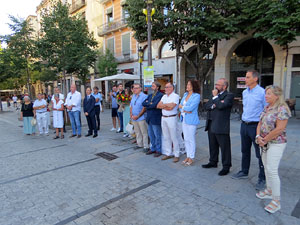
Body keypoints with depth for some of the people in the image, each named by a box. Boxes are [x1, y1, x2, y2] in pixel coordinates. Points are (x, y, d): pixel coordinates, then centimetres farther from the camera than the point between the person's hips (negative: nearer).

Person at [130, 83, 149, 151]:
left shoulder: (144, 96, -11)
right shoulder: (133, 96, 13)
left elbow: (144, 108, -15)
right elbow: (131, 106, 16)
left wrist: (138, 116, -14)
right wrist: (131, 115, 2)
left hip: (141, 118, -7)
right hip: (134, 118, 7)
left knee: (144, 132, -1)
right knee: (137, 132, 15)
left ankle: (146, 146, 7)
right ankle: (139, 144, 27)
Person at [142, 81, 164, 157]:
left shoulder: (160, 95, -12)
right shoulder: (150, 95, 15)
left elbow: (155, 105, -22)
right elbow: (143, 103, 4)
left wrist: (147, 105, -8)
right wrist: (150, 103, -12)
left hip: (156, 118, -8)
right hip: (149, 118, 8)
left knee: (157, 135, 3)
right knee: (151, 135, 17)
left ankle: (158, 150, 16)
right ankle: (153, 149, 31)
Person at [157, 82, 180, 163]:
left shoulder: (175, 96, -6)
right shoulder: (164, 96, 14)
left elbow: (171, 106, -19)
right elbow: (158, 106, 5)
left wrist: (163, 105, -4)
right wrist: (167, 106, -8)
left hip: (171, 118, -7)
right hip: (163, 118, 7)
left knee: (174, 137, -1)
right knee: (166, 137, 12)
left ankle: (176, 155, 10)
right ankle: (168, 153, 23)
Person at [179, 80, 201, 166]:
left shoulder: (196, 96, -10)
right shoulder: (185, 94, 12)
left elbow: (191, 107, -19)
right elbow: (180, 106, 7)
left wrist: (182, 107, -3)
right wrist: (185, 110, -12)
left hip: (191, 120, -7)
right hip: (184, 119, 7)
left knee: (191, 139, 1)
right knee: (186, 139, 12)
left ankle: (191, 158, 14)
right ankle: (188, 156, 24)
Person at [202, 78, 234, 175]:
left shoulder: (229, 95, -6)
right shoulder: (214, 95, 17)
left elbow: (221, 106, -22)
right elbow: (206, 106, 7)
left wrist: (215, 97, -9)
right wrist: (213, 105, -12)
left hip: (221, 126, -7)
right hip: (211, 125, 8)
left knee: (225, 148, 2)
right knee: (213, 146, 18)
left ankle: (226, 167, 14)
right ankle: (213, 162, 34)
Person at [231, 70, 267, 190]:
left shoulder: (262, 92, -12)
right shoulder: (244, 92, 9)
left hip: (256, 126, -7)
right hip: (244, 125, 7)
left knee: (260, 153, 2)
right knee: (245, 151, 18)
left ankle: (262, 178, 15)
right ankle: (244, 172, 33)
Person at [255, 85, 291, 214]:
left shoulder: (282, 109, -16)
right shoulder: (266, 108, 10)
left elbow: (279, 129, -22)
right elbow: (260, 123, 11)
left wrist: (265, 139, -14)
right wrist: (258, 136, -5)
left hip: (276, 144, -8)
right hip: (265, 144, 8)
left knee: (272, 170, -6)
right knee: (267, 168, 17)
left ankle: (276, 201, 7)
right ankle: (269, 191, 33)